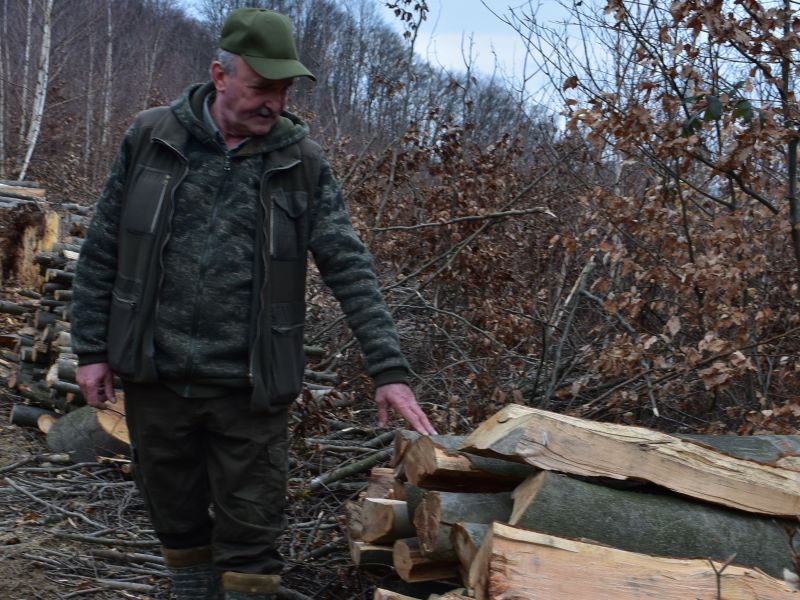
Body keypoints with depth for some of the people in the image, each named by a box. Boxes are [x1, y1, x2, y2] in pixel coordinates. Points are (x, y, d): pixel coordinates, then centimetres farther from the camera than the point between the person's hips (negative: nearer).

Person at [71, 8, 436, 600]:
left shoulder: (302, 162, -3)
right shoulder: (151, 138, -1)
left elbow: (350, 269, -7)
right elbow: (102, 250, 4)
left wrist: (389, 368, -15)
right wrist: (91, 348, 1)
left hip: (250, 389, -1)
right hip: (155, 377, 2)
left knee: (250, 535, 6)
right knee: (175, 517, 17)